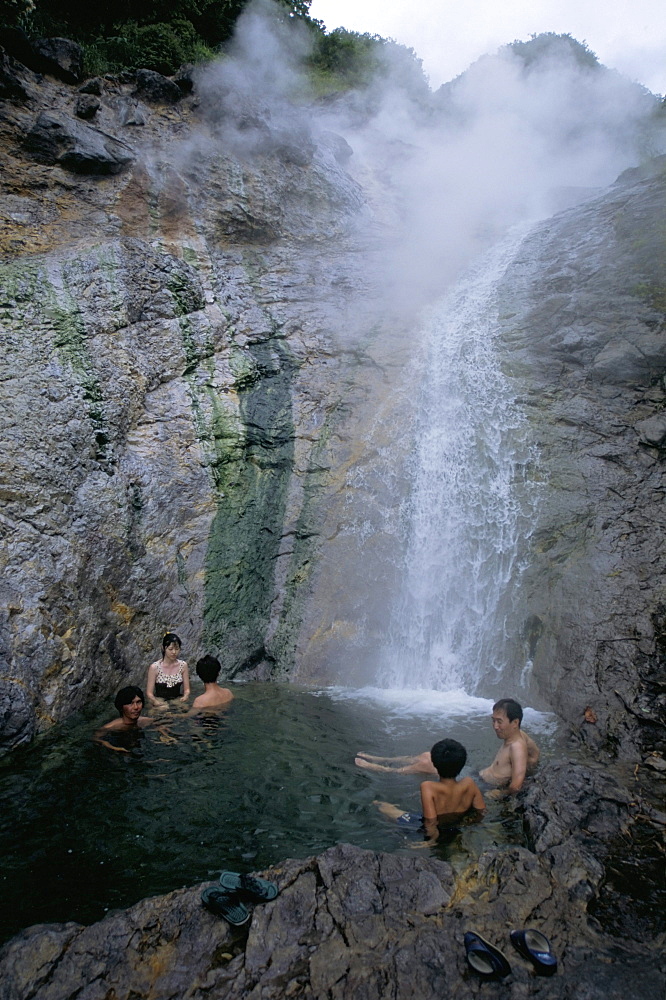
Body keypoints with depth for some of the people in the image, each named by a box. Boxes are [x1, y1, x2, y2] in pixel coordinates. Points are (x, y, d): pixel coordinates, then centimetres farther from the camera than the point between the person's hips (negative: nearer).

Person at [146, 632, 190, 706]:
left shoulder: (183, 665, 2)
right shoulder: (154, 667, -7)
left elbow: (187, 689, 6)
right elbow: (149, 693, -4)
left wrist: (185, 696, -16)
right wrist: (155, 701, -24)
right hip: (160, 702, -2)